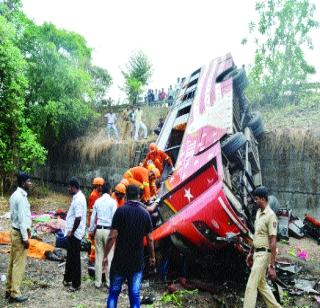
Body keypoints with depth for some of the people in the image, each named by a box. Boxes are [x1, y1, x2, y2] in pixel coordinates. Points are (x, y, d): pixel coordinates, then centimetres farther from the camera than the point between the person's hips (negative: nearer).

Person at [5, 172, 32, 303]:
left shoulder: (15, 195, 10)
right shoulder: (21, 197, -20)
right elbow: (22, 218, -22)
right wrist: (25, 237, -18)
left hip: (15, 230, 10)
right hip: (20, 233, -10)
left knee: (13, 262, 16)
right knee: (19, 264, -1)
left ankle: (9, 290, 26)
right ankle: (15, 294, 7)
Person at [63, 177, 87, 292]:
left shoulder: (79, 199, -21)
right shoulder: (77, 197, 10)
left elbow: (78, 218, -26)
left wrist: (72, 232, -17)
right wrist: (70, 231, 15)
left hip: (75, 234, -10)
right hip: (72, 233, 10)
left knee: (75, 259, 1)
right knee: (70, 257, 21)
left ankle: (76, 284, 12)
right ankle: (68, 279, 35)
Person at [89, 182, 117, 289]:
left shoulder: (97, 201, 5)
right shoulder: (112, 201, -7)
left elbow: (93, 217, 9)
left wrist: (91, 230, 19)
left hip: (98, 230, 4)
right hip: (108, 230, -4)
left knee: (98, 256, 9)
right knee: (109, 257, 4)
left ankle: (97, 282, 15)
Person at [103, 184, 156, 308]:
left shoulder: (120, 211, -9)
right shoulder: (145, 214, -1)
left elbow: (112, 237, -13)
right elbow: (150, 239, 2)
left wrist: (105, 255, -4)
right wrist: (152, 256, 15)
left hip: (120, 259, -2)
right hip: (138, 261, 2)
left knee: (114, 292, 12)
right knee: (135, 294, 8)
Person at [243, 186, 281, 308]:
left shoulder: (270, 215, -19)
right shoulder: (258, 213, 9)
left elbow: (273, 242, -21)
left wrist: (272, 266, -22)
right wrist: (251, 253, 22)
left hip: (264, 254, -9)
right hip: (257, 253, 9)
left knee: (251, 286, -7)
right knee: (261, 284, 18)